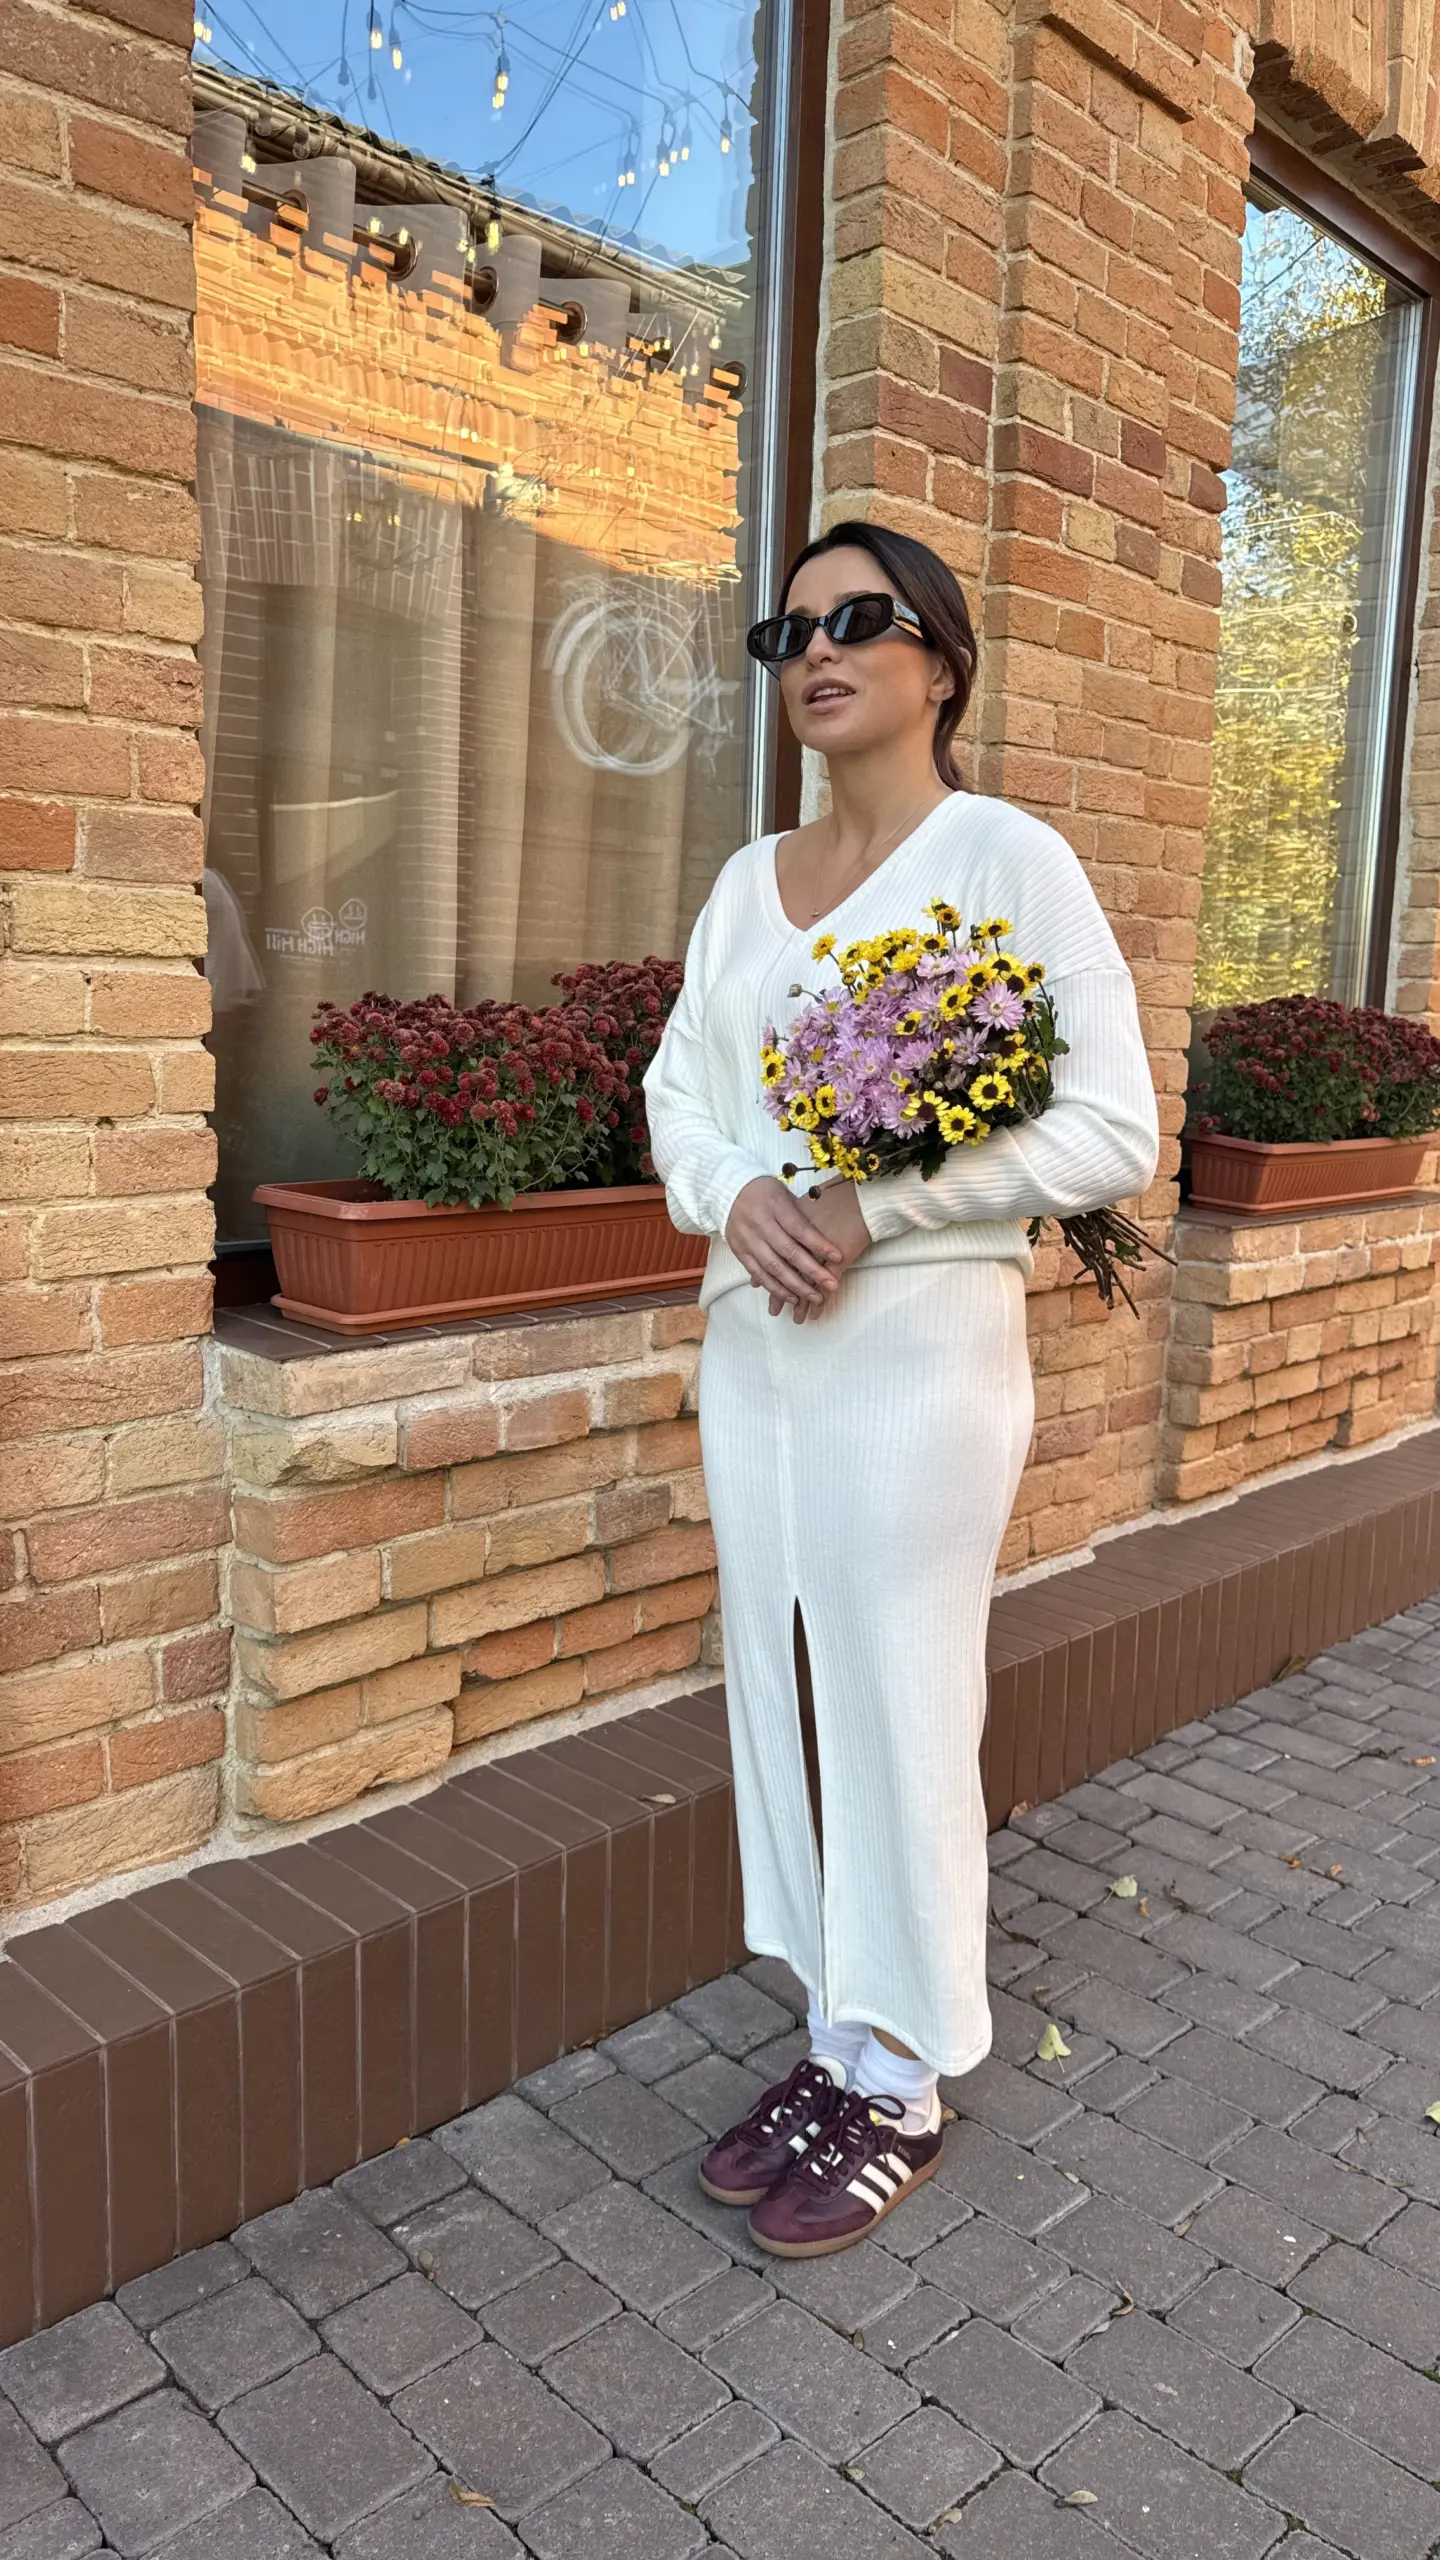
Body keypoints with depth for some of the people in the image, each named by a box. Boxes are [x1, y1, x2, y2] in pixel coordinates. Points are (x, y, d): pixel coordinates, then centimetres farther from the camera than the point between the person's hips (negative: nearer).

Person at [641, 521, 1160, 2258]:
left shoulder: (1007, 859, -7)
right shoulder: (748, 880, 12)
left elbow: (1113, 1135, -11)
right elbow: (676, 1088, 13)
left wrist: (871, 1212, -18)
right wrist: (736, 1197, -9)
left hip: (921, 1346, -6)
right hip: (751, 1343, 6)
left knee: (899, 1709, 3)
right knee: (780, 1689, 12)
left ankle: (902, 2091, 24)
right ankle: (832, 2045, 31)